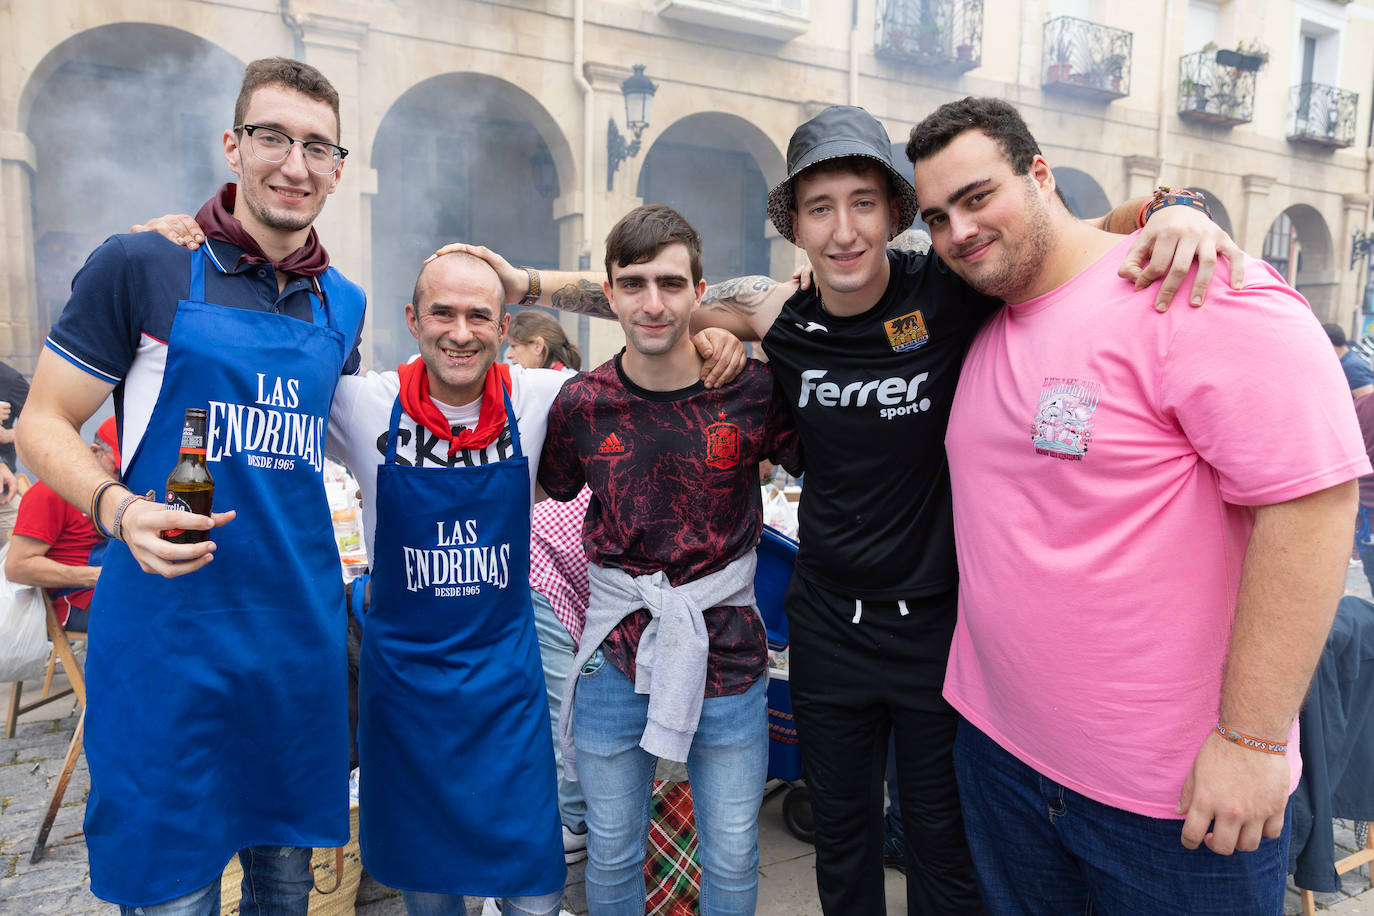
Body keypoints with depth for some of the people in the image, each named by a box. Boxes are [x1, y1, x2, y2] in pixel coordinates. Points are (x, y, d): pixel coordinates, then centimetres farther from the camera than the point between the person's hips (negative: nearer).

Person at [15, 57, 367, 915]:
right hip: (169, 630, -4)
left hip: (300, 635, 4)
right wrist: (120, 509, -21)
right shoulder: (142, 266, -5)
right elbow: (43, 425, -1)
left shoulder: (342, 305, 9)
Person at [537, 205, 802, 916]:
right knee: (612, 858, 19)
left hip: (727, 656, 0)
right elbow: (536, 496, 11)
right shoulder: (580, 403, -6)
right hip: (616, 656, 1)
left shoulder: (754, 389, -10)